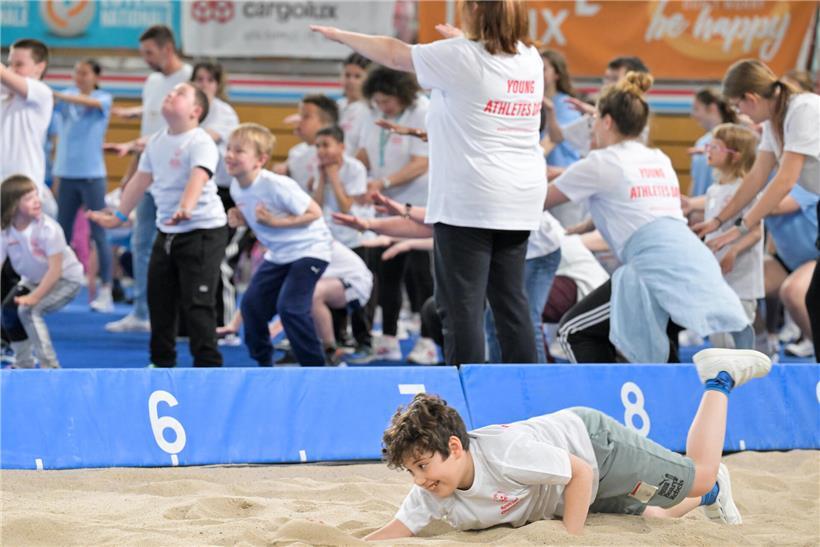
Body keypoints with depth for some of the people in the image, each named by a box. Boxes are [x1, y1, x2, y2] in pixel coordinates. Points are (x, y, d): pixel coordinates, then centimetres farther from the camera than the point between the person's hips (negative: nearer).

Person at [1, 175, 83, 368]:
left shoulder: (48, 228, -28)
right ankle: (23, 364, 16)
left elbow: (55, 269, -28)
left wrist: (34, 296, -31)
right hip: (34, 279, 6)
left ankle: (50, 366, -16)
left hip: (66, 278, -6)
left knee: (29, 310, -24)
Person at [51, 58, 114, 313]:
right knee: (62, 233, 6)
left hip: (92, 174, -3)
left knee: (98, 234, -3)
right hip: (67, 174, 4)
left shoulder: (103, 98, -1)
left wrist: (58, 95, -37)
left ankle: (105, 291, -2)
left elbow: (90, 102, -24)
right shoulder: (67, 96, 7)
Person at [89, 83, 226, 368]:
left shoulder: (201, 143, -16)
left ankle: (207, 364, -3)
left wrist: (185, 209, -52)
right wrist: (119, 216, 25)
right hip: (166, 233, 8)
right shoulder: (157, 141, 8)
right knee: (159, 297, 13)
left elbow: (198, 177, -34)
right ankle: (162, 362, 26)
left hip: (203, 230, -8)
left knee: (196, 302, -10)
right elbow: (141, 180, 20)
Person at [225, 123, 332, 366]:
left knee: (290, 306, -21)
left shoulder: (277, 186, -27)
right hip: (278, 254, 8)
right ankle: (264, 364, 22)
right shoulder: (237, 187, -4)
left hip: (309, 249, -8)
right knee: (252, 304, 3)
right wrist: (240, 219, -8)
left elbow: (314, 212, -23)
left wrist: (276, 222, -29)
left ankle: (315, 367, -7)